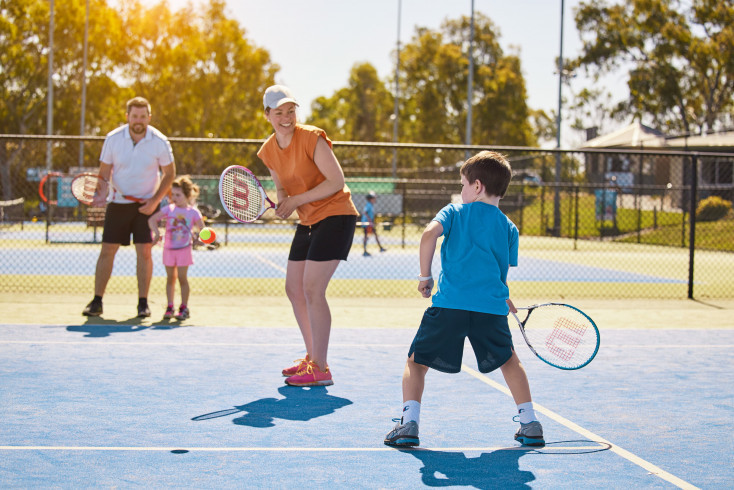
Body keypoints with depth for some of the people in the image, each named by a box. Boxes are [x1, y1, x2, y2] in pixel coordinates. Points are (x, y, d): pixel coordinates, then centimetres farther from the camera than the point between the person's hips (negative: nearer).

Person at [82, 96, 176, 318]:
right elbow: (104, 171, 0)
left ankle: (143, 303, 4)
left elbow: (169, 173, -1)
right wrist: (102, 192, -19)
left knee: (144, 251, -6)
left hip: (147, 204, -1)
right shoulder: (113, 138, -8)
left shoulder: (159, 141, -10)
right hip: (118, 202, 1)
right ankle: (97, 302, 5)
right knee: (107, 250, -1)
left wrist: (154, 200, -11)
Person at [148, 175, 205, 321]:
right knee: (170, 278, 8)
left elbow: (202, 230, -1)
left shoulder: (193, 212, -3)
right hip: (169, 249, 2)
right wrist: (156, 232, -14)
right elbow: (152, 219, 2)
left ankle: (184, 308, 3)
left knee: (182, 278, -4)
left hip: (184, 249, -2)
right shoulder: (169, 209, 1)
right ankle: (169, 307, 14)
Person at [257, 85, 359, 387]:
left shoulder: (312, 138, -17)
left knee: (312, 289, -14)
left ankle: (320, 370, -8)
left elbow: (337, 181, -20)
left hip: (335, 216, -8)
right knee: (294, 288, 11)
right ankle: (312, 358, 26)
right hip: (308, 222, 8)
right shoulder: (268, 151, 3)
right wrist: (282, 203, -7)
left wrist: (297, 200, -22)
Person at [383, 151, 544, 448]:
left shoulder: (454, 212, 9)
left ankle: (409, 424, -3)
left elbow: (429, 234, -10)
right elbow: (503, 274, 16)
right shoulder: (509, 229, 14)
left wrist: (425, 276, -1)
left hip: (449, 303, -2)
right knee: (509, 362, 26)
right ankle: (530, 425, 22)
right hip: (492, 307, 2)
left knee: (417, 361, 12)